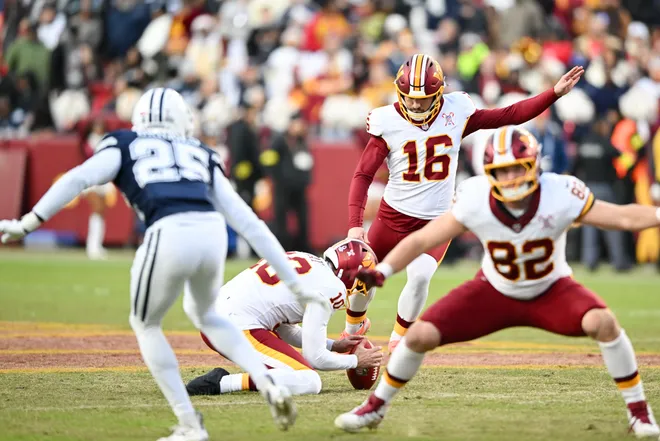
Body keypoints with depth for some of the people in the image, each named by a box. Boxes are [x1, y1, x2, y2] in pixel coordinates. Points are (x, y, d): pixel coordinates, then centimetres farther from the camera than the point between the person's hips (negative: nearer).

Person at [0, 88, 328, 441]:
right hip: (213, 232, 4)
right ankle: (267, 384, 14)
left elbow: (79, 179, 4)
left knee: (146, 324, 24)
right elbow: (248, 223, 29)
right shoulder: (201, 157, 31)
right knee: (204, 315, 34)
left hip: (170, 235, -4)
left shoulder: (124, 146, 23)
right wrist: (293, 281, 31)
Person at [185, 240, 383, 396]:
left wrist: (334, 346, 28)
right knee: (309, 383, -13)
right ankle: (222, 383, -19)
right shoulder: (328, 287, -7)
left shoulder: (302, 260, 20)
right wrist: (355, 360, 11)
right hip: (239, 328, -10)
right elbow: (314, 357, -5)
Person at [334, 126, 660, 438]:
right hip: (495, 292, 1)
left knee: (602, 322, -30)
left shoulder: (560, 196, -29)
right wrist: (381, 272, -29)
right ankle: (375, 407, 16)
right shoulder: (474, 201, -25)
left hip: (552, 291, -1)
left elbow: (626, 217, -21)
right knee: (420, 335, -10)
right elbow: (422, 239, -18)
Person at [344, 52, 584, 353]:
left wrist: (555, 93, -10)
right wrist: (354, 224, -22)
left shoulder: (455, 114, -6)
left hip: (437, 220, 0)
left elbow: (509, 115, -2)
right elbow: (363, 175, -11)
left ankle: (398, 343, 3)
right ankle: (353, 329, 41)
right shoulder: (388, 123, -12)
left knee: (420, 276, -20)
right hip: (394, 216, 0)